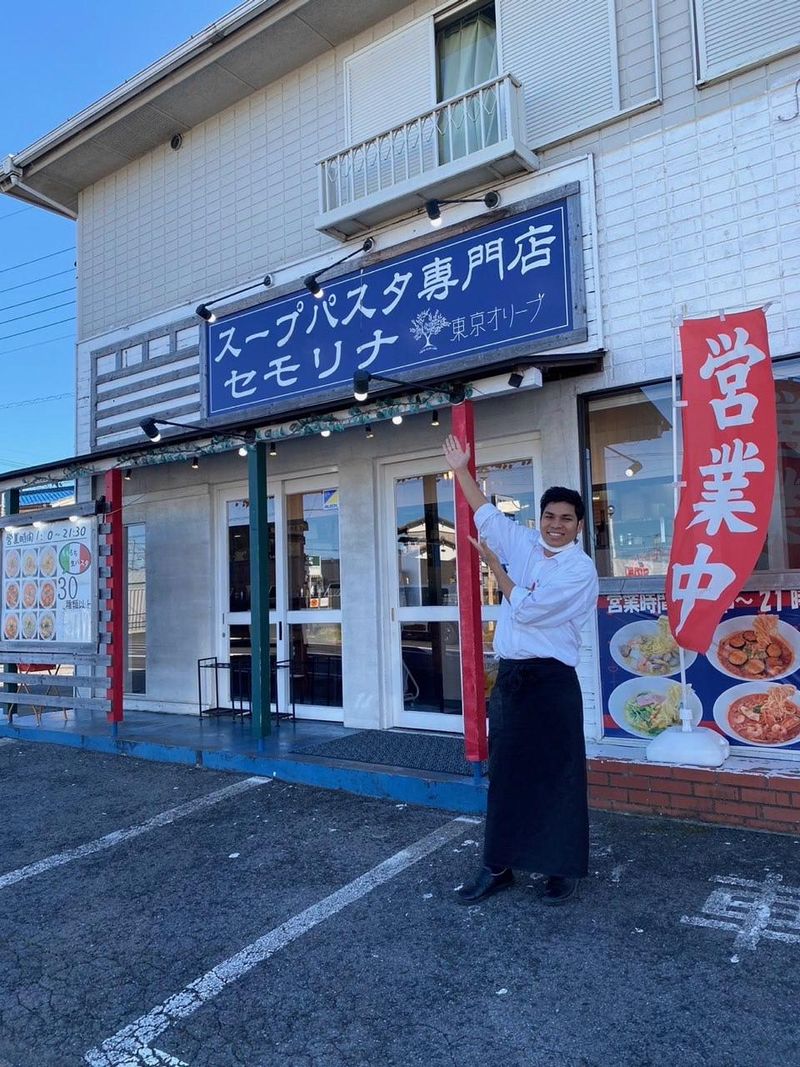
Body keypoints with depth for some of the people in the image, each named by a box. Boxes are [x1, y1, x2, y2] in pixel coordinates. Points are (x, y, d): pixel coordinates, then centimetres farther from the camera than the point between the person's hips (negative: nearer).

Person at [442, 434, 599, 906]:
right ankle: (499, 866, 24)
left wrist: (494, 565, -3)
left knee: (557, 777, 3)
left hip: (551, 682, -6)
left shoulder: (580, 569, -9)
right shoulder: (523, 543, 9)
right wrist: (462, 471, 22)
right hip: (509, 676, 6)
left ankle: (564, 869, 19)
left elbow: (526, 609, -14)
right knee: (506, 773, 12)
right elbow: (486, 513, 20)